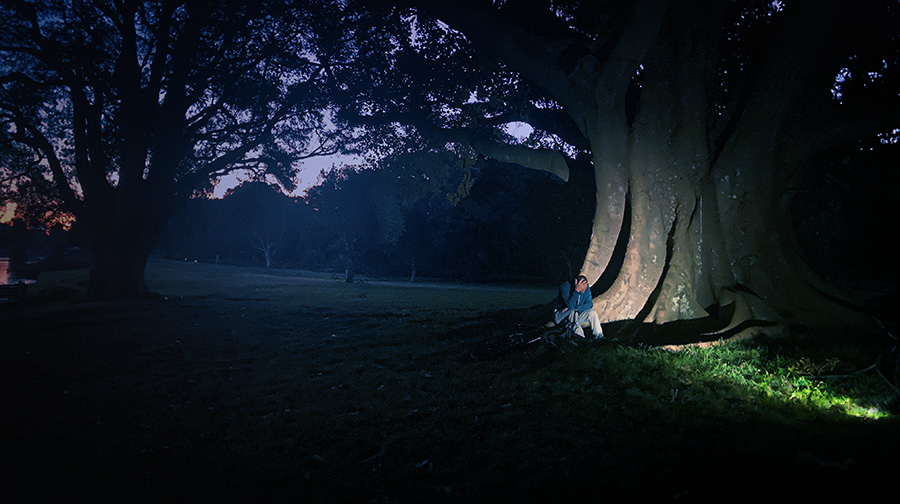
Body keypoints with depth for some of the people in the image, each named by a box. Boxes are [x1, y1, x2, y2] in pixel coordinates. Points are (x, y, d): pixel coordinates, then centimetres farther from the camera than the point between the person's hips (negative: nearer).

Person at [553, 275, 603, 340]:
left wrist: (577, 308, -22)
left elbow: (590, 304, -6)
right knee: (572, 312, -36)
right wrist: (577, 290, -43)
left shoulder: (586, 287, -8)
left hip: (576, 315, 5)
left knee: (592, 312, -18)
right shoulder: (565, 286, -26)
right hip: (562, 315, -5)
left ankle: (598, 336, -13)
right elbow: (570, 306, -35)